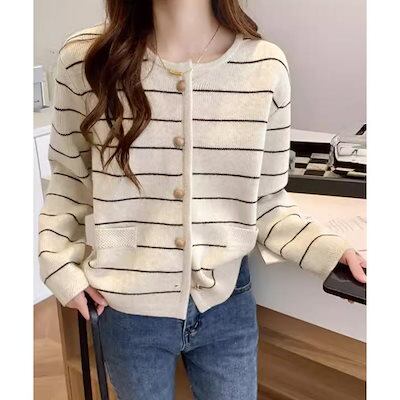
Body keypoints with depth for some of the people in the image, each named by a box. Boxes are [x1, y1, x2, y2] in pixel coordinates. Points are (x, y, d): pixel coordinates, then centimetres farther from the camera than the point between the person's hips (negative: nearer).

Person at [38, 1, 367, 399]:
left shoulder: (266, 66, -9)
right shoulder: (85, 58, -11)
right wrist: (59, 261, -6)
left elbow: (267, 199, -1)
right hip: (126, 309, 0)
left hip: (227, 305, 1)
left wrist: (332, 251, -13)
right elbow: (68, 176, 4)